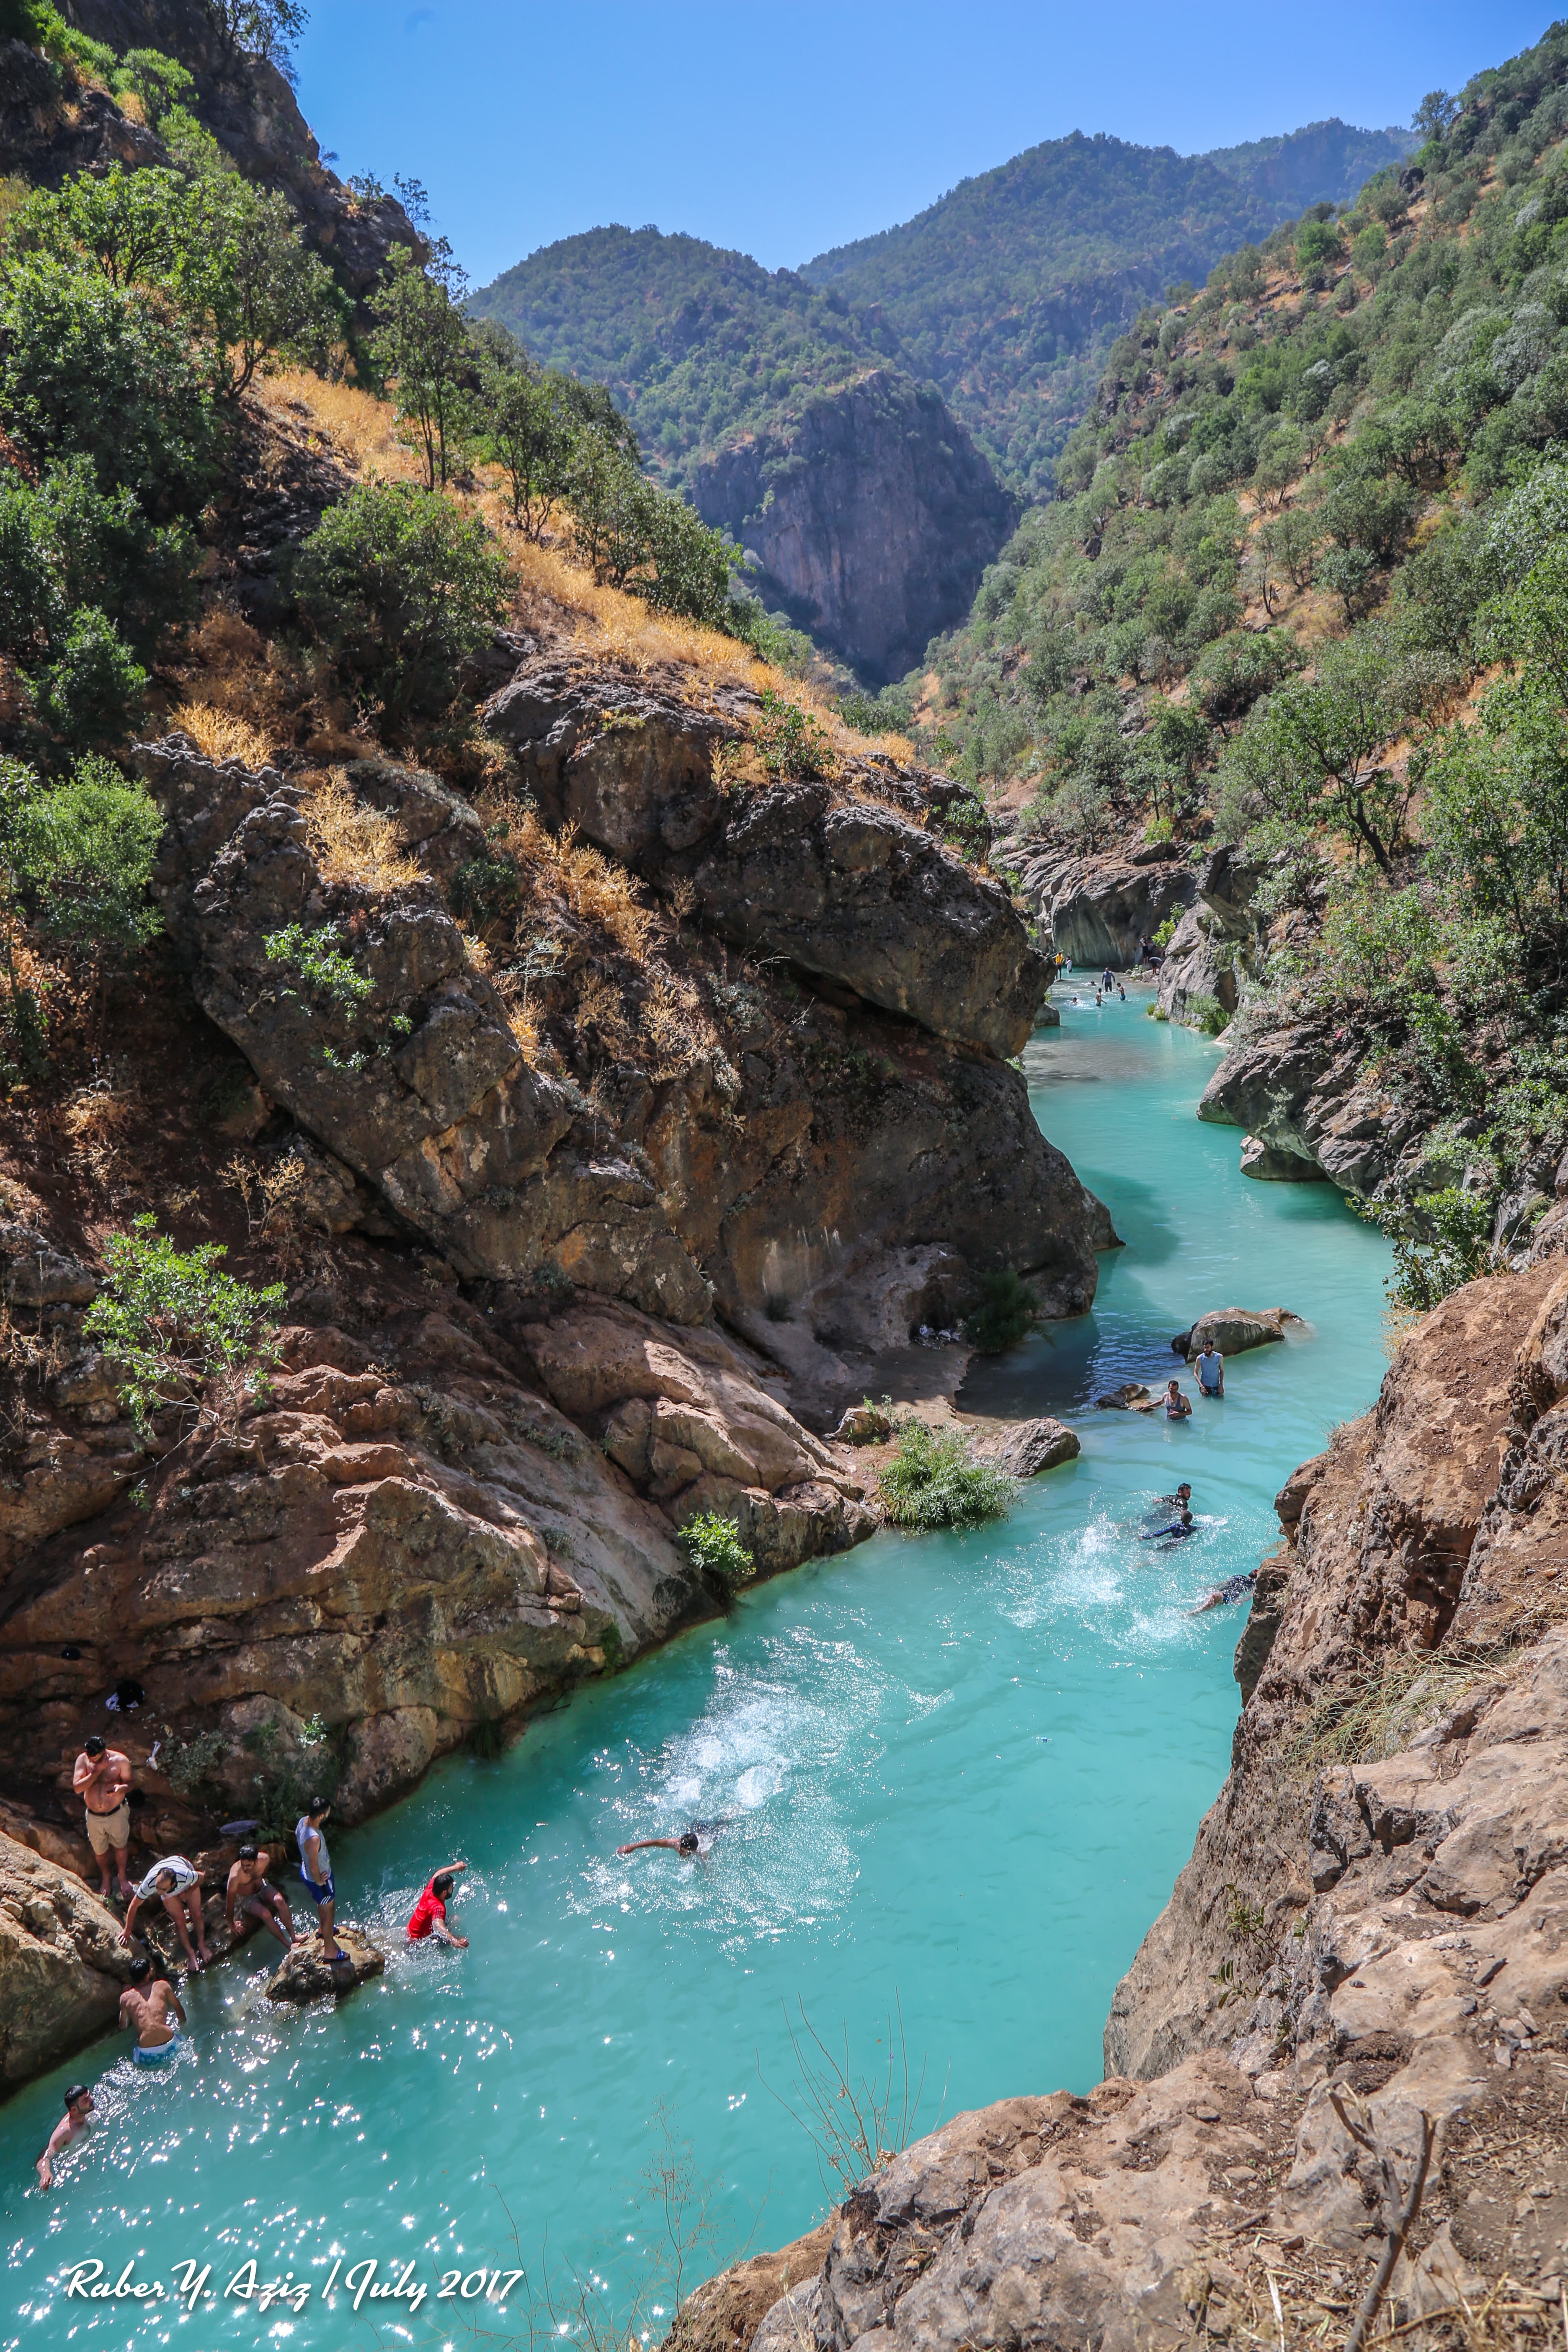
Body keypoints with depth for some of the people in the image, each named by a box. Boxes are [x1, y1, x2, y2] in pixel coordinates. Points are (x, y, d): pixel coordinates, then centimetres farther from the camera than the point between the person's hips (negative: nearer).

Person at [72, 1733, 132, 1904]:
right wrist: (97, 1771, -32)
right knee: (99, 1851, 20)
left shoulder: (120, 1761, -20)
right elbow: (77, 1787, -22)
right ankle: (106, 1880, 46)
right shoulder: (82, 1760, -16)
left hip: (117, 1813, -2)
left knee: (120, 1846, 19)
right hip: (94, 1816, 2)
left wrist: (122, 1788, -32)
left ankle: (122, 1878, 43)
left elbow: (129, 1783, -8)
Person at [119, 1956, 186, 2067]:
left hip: (146, 2055, 0)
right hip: (169, 2047, 0)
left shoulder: (126, 1997, 6)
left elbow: (123, 2026, 18)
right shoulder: (162, 1986, 6)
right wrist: (182, 2025, 38)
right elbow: (179, 2010, 17)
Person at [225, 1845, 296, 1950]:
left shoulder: (265, 1859, -23)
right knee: (265, 1914, -30)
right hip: (246, 1898, -4)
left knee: (279, 1901, -27)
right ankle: (287, 1944, -20)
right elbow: (230, 1902, -22)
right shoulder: (235, 1877, -35)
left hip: (262, 1887, 4)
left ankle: (293, 1937, -20)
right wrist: (231, 1925, -12)